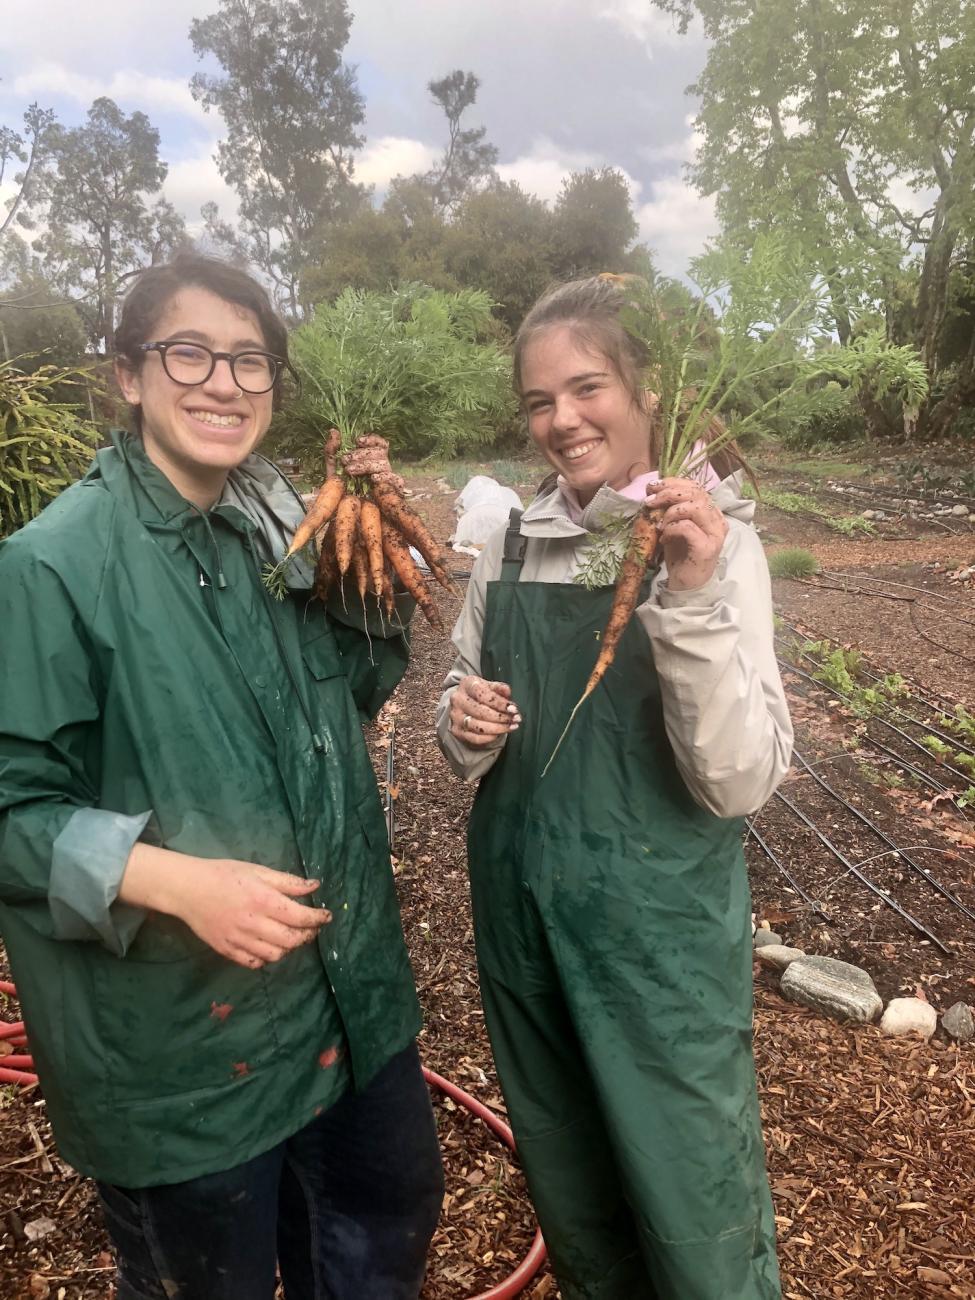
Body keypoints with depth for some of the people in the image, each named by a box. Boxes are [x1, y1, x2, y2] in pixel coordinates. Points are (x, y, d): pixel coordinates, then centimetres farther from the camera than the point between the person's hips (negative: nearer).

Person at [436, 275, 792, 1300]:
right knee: (568, 1192, 24)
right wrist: (464, 728, -12)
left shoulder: (714, 542, -11)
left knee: (695, 1214, 14)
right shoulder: (509, 546, 0)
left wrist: (693, 600, -30)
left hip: (660, 922, -4)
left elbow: (743, 782, -19)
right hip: (521, 909, 4)